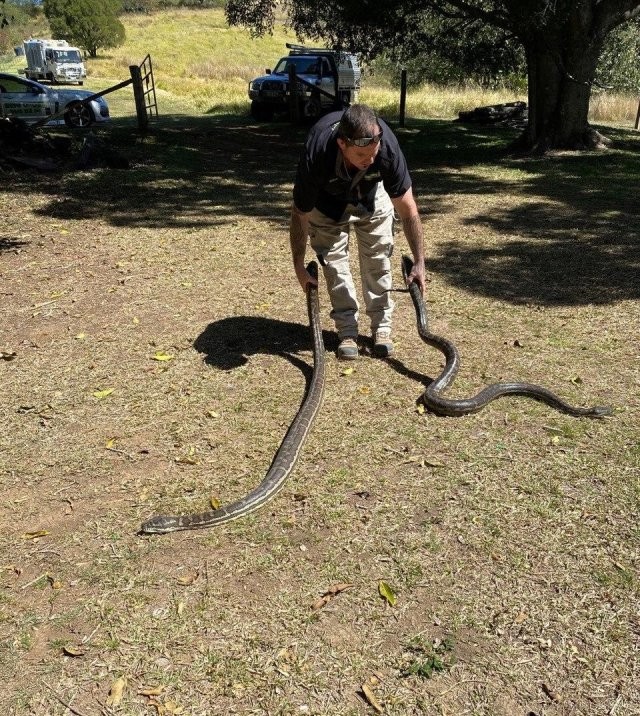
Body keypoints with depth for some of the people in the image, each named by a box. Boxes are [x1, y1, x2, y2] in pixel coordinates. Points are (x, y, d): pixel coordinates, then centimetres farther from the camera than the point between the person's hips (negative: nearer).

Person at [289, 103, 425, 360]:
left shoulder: (387, 146, -39)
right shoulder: (315, 155, -42)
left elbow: (408, 210, -28)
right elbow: (300, 214, -25)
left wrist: (419, 263, -28)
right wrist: (299, 266, -20)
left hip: (372, 191, 1)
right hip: (327, 196, -1)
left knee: (378, 256, -5)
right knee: (332, 259, -8)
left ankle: (382, 327, 7)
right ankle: (347, 330, 3)